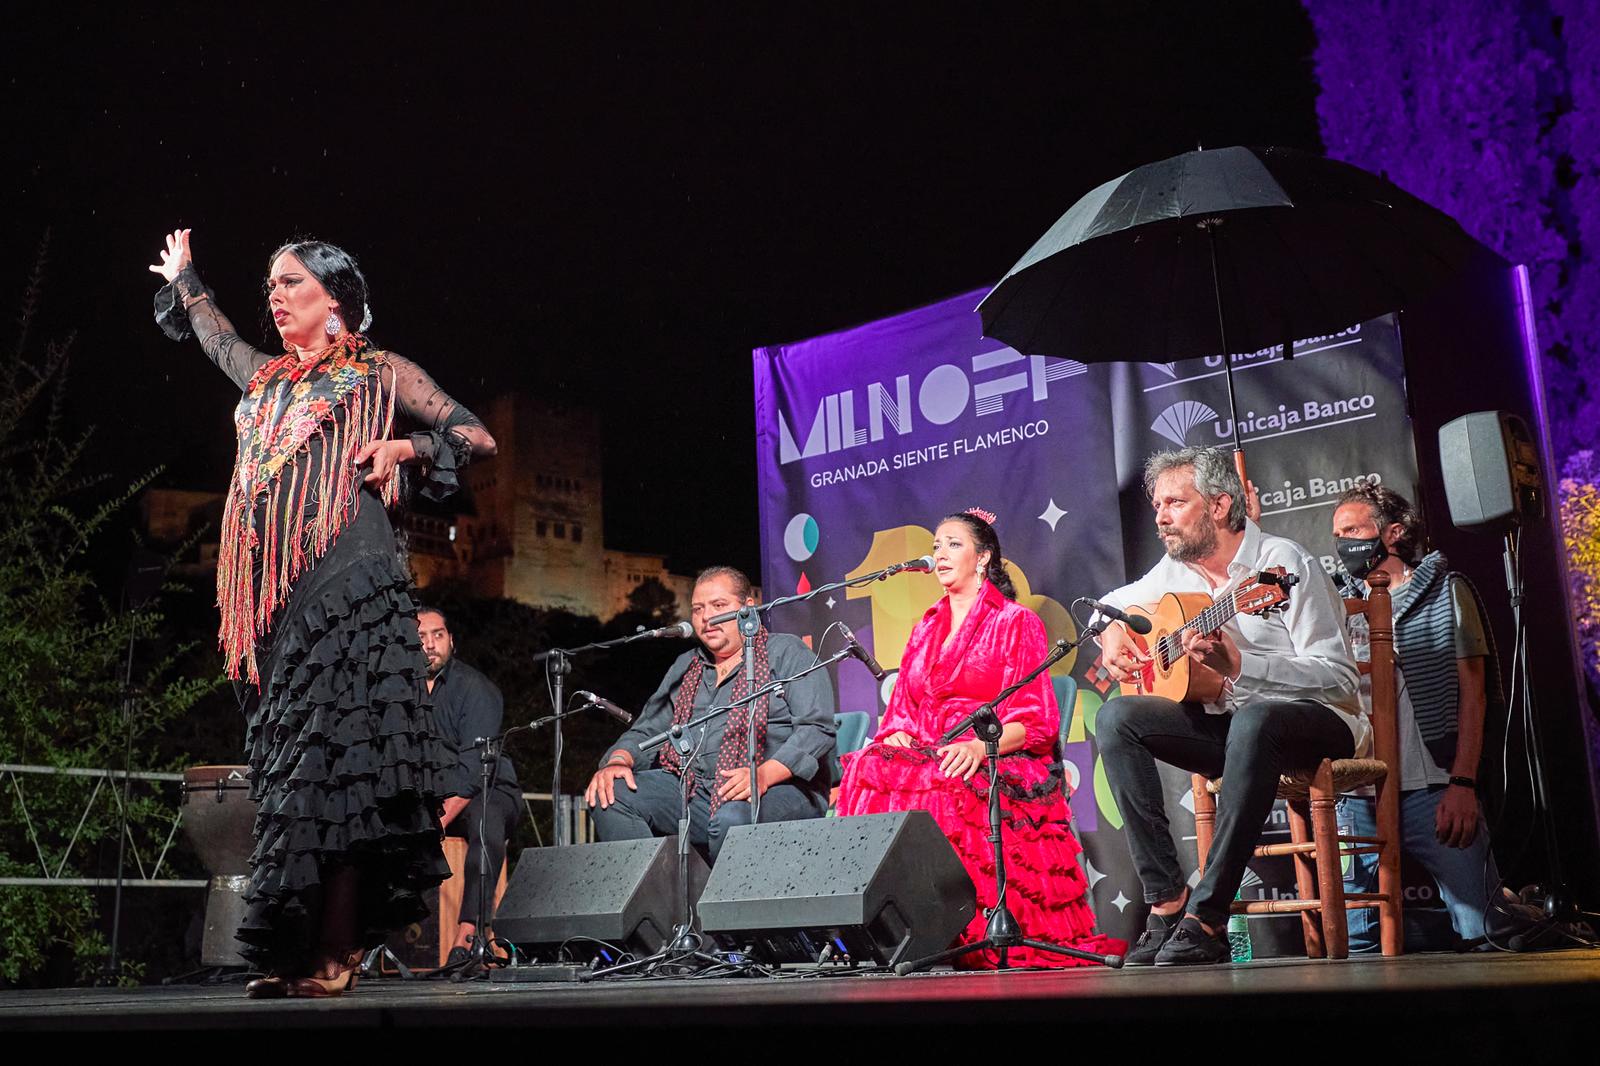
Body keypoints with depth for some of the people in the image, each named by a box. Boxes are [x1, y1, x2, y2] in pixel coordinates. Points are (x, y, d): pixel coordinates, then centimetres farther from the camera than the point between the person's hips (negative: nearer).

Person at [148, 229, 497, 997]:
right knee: (286, 763, 0)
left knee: (332, 759, -13)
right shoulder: (268, 381, 25)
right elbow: (213, 333, 47)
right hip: (272, 596, 6)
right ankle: (290, 954, 1)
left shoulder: (377, 373, 10)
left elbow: (478, 437, 8)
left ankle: (329, 960, -14)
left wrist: (404, 447, -7)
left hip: (348, 583, -6)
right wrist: (182, 278, 60)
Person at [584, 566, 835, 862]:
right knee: (609, 795, -14)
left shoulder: (787, 653, 4)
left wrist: (763, 775, -26)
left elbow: (817, 728, -10)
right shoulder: (685, 668, 24)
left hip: (779, 790, -6)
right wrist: (618, 761, -2)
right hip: (692, 789, 6)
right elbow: (648, 731, 23)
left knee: (733, 817, -38)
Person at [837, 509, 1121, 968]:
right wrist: (897, 737, -8)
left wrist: (980, 746, -23)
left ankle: (969, 936, -28)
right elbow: (902, 711, 17)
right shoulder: (926, 629, 23)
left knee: (945, 787, -36)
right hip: (924, 756, 5)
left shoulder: (1016, 622, 5)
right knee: (869, 769, -26)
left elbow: (1034, 719, -5)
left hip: (995, 765, -5)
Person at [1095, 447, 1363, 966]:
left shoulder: (1285, 563, -14)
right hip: (1227, 721, 7)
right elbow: (1113, 602, 26)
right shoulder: (1176, 572, 6)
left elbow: (1339, 677, -20)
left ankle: (1206, 917, -36)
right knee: (1116, 718, -14)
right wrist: (1112, 633, 2)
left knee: (1254, 720, -40)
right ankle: (1166, 902, -20)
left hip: (1317, 723, -7)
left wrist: (1239, 665, -32)